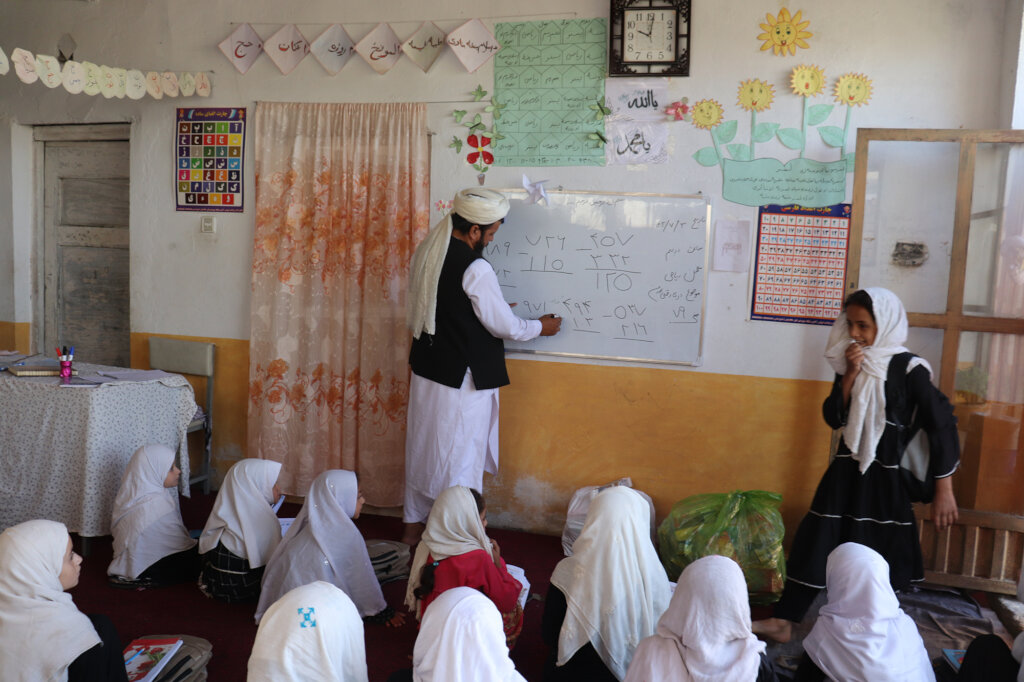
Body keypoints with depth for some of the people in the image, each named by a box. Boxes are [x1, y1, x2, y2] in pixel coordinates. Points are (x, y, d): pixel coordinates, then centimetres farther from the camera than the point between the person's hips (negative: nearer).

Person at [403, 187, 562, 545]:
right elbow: (504, 326, -15)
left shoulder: (425, 253, 2)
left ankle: (414, 525, 35)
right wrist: (540, 327, 5)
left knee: (422, 447, 19)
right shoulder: (475, 268, -23)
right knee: (460, 457, 6)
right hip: (463, 378, -8)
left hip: (425, 368, 8)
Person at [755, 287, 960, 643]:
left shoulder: (909, 369, -10)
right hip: (845, 472, 5)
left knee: (879, 560, 7)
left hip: (885, 480, -4)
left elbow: (942, 427, -10)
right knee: (814, 546, 5)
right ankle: (783, 621, 11)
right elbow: (833, 418, 0)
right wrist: (851, 375, -12)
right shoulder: (850, 363, 5)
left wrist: (944, 491, -11)